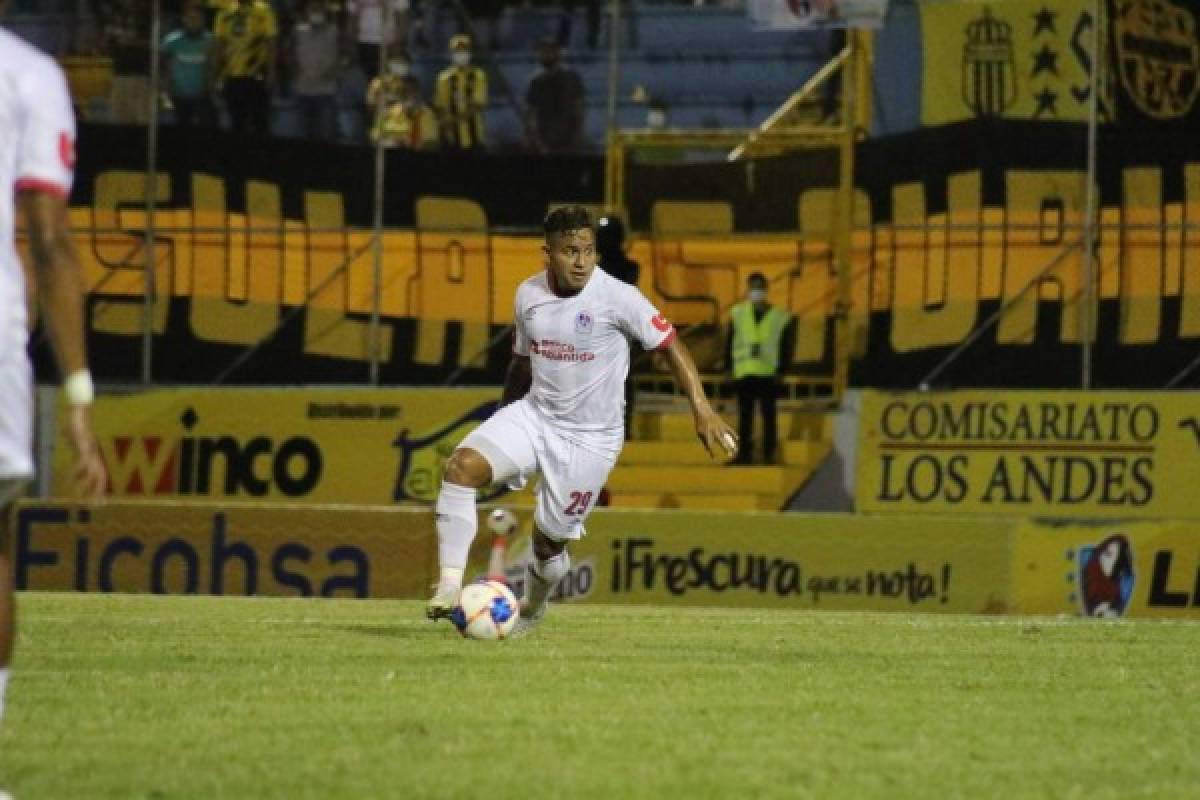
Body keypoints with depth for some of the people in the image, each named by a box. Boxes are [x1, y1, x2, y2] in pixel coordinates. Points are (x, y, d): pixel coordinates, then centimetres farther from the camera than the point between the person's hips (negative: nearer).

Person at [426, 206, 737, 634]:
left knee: (549, 537, 4)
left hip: (590, 437, -4)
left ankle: (532, 610, 38)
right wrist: (502, 420, 24)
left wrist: (702, 410, -16)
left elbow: (670, 345, -8)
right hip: (534, 415, 4)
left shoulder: (617, 297, -16)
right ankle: (450, 586, -21)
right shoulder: (528, 294, 1)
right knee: (462, 465, -22)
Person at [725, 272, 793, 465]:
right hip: (744, 373, 2)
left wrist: (781, 370, -4)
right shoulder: (738, 314, 9)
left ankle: (769, 453, 4)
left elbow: (785, 347, 4)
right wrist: (729, 366, 4)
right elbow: (730, 342, 11)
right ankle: (745, 452, 9)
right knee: (745, 415, 5)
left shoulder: (779, 317, 2)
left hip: (768, 374, -2)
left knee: (768, 414, 0)